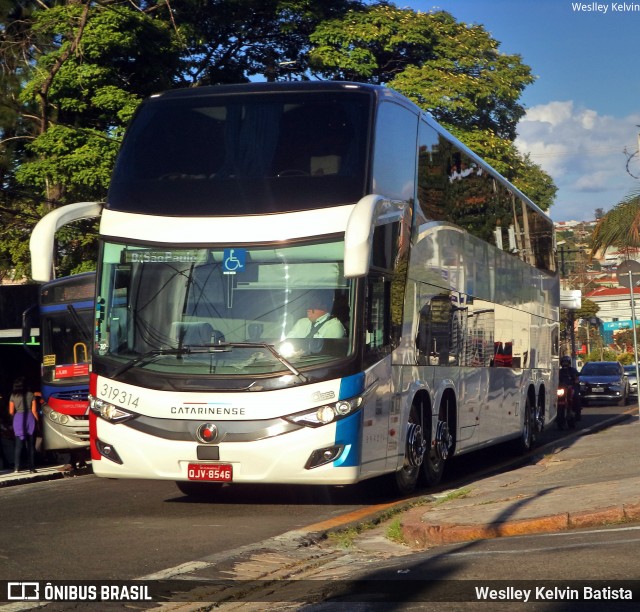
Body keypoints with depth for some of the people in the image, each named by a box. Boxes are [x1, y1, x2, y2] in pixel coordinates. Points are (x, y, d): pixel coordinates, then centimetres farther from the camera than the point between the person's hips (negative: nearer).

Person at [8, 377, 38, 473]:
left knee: (19, 445, 5)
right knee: (30, 445, 6)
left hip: (18, 419, 0)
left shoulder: (13, 396, 1)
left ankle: (16, 467, -4)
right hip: (30, 418, 0)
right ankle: (32, 467, 4)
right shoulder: (31, 395, 0)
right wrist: (37, 420, 10)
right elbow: (34, 410, -2)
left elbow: (11, 412, 3)